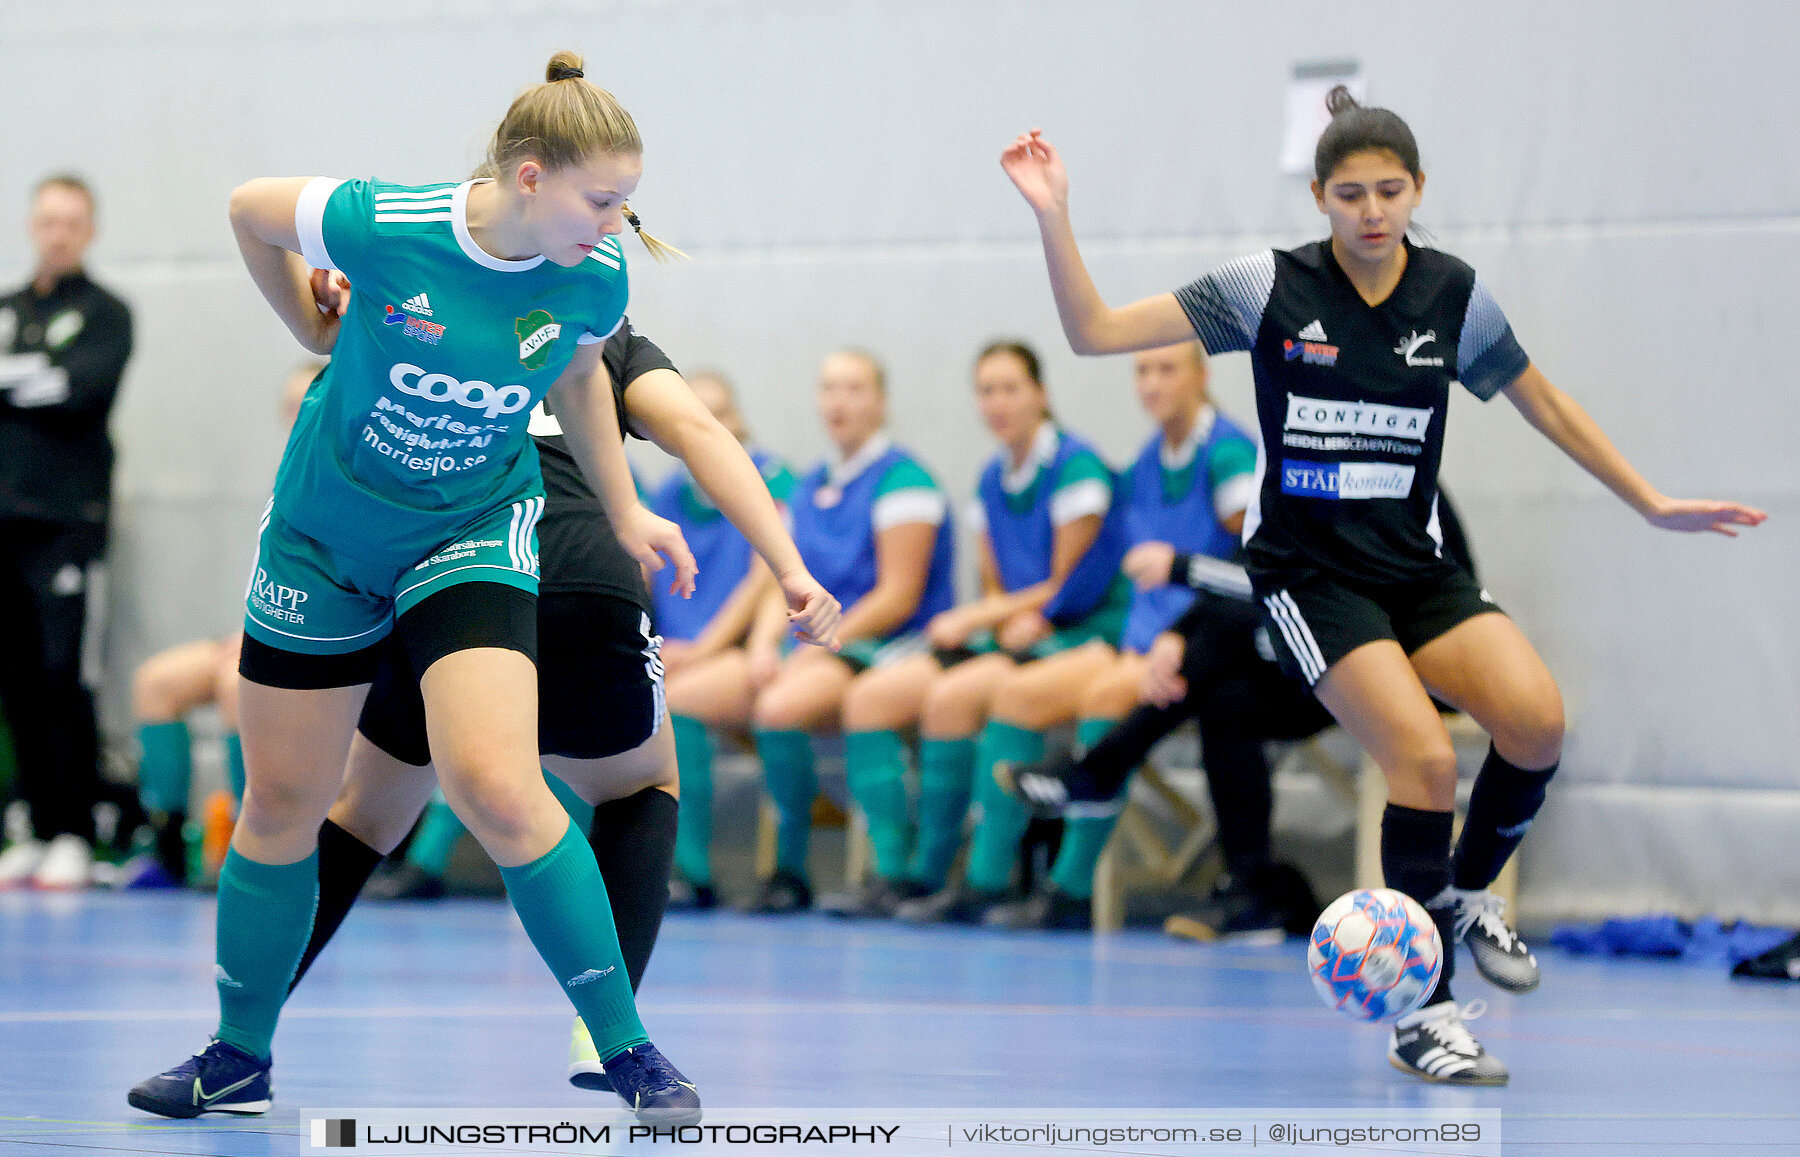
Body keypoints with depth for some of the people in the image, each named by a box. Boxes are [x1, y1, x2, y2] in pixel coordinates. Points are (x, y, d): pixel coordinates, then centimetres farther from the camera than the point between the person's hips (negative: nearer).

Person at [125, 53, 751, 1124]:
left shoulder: (596, 278, -16)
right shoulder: (380, 226, -25)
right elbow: (250, 210, -4)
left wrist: (625, 512, 12)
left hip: (473, 531, 0)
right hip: (324, 533, 1)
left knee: (496, 787, -21)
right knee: (280, 802, 9)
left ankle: (632, 1056, -10)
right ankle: (240, 1058, 30)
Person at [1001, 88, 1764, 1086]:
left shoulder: (1454, 295, 0)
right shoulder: (1267, 289, -9)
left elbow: (1546, 406, 14)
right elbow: (1094, 331, -11)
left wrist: (1651, 504, 15)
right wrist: (1053, 216, -24)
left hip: (1413, 565, 4)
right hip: (1306, 571, -4)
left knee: (1536, 719, -22)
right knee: (1424, 756, -23)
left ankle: (1465, 893, 9)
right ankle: (1420, 1015, -9)